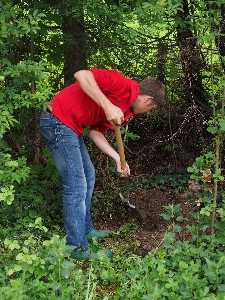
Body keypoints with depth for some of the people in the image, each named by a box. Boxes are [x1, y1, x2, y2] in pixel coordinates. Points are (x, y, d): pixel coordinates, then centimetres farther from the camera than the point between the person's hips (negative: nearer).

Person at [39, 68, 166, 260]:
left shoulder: (125, 110, 12)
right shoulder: (122, 85, -15)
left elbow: (96, 132, 11)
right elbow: (81, 75, -27)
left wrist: (118, 158, 1)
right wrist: (107, 105, -33)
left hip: (71, 128, 11)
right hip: (58, 122, -11)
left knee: (88, 176, 20)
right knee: (76, 185, -8)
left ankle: (86, 230, 34)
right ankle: (78, 249, 2)